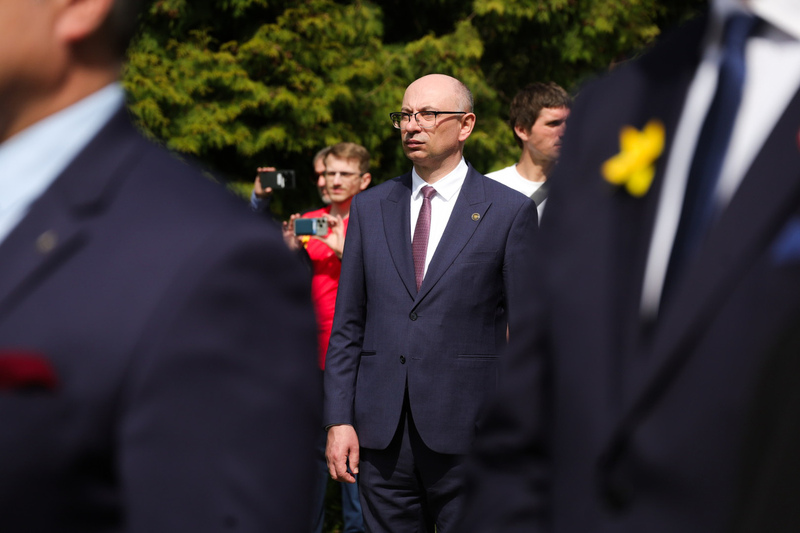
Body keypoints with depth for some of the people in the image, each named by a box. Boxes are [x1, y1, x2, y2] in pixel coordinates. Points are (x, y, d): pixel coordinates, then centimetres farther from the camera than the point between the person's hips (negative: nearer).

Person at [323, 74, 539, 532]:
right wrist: (338, 420, 3)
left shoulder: (510, 212, 1)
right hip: (381, 431, 3)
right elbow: (348, 325, 11)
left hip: (468, 434, -3)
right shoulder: (370, 208, 12)